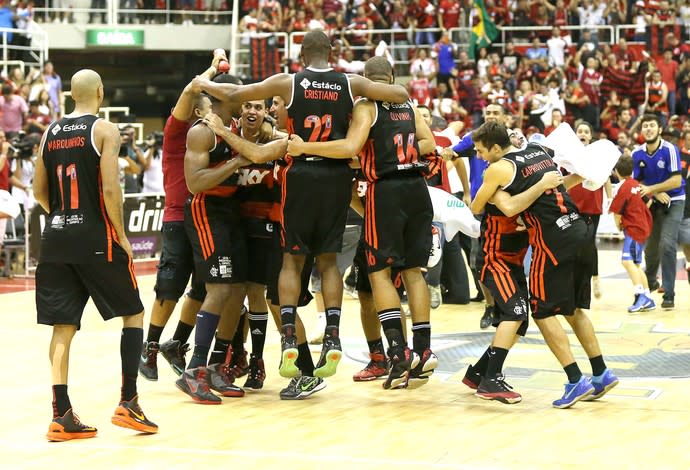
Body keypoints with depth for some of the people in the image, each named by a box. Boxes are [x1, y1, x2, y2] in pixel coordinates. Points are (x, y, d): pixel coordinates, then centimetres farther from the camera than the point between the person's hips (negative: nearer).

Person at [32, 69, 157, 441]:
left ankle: (61, 416, 2)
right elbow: (110, 189, -14)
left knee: (63, 326, 7)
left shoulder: (50, 133, 10)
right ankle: (128, 403, 2)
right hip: (96, 239, -5)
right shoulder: (104, 130, -6)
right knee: (133, 313, 9)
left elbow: (39, 191, 14)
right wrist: (121, 235, -5)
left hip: (56, 240, 5)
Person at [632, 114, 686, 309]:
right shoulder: (637, 154, -3)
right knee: (650, 246, 12)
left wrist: (651, 188, -23)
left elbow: (676, 181, -19)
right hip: (651, 203, 5)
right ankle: (650, 282, 41)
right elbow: (637, 183, 3)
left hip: (673, 202, -4)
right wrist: (657, 194, -13)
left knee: (667, 244, -18)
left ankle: (669, 294, -13)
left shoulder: (670, 150, -16)